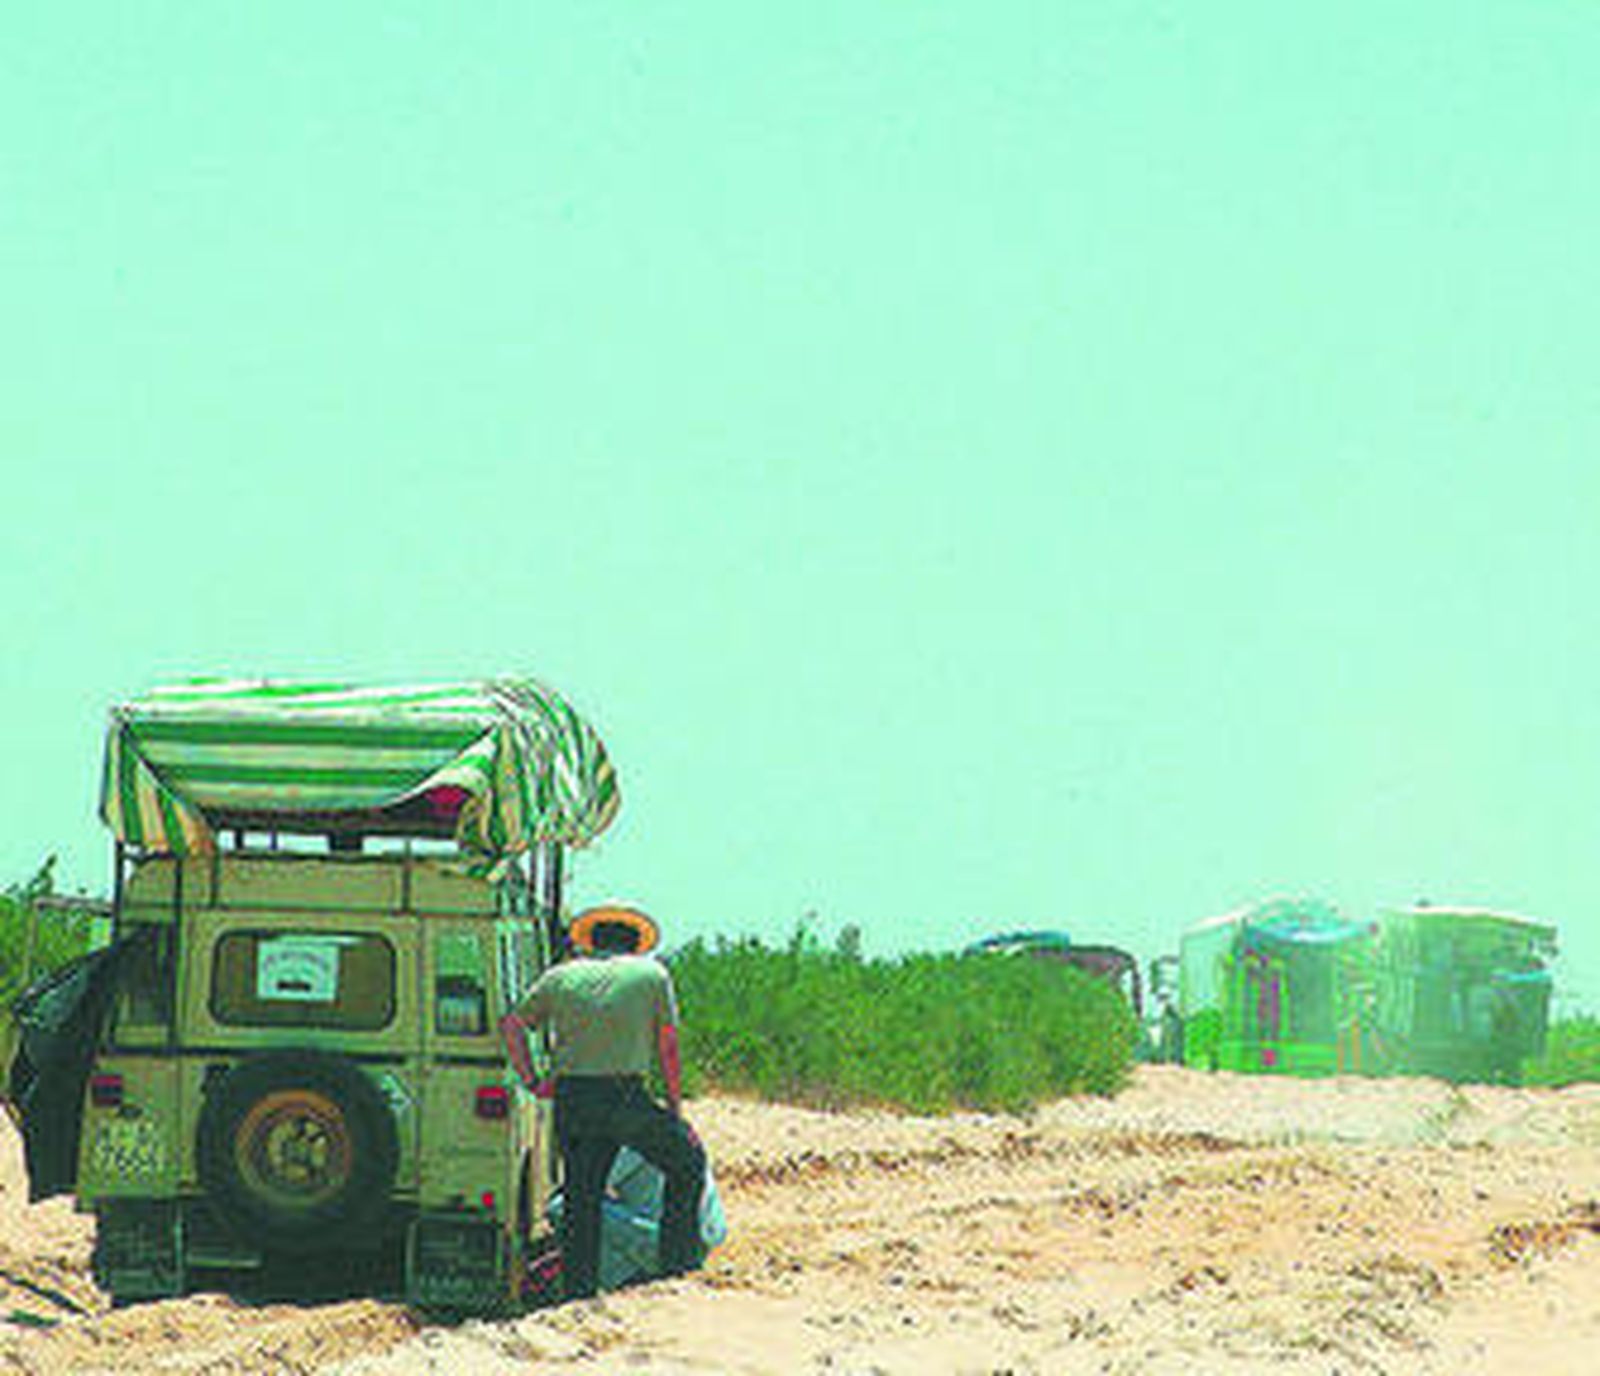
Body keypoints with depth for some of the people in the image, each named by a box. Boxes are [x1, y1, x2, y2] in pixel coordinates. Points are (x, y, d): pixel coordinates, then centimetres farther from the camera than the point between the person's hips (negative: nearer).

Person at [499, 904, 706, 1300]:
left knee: (581, 1197, 11)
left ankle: (578, 1292, 10)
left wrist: (530, 1081, 15)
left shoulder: (561, 976, 17)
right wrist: (676, 1112, 13)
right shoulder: (652, 974, 11)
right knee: (687, 1164, 16)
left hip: (571, 1097, 3)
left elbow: (511, 1024, 12)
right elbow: (668, 1049, 9)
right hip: (626, 1095, -3)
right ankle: (678, 1266, 13)